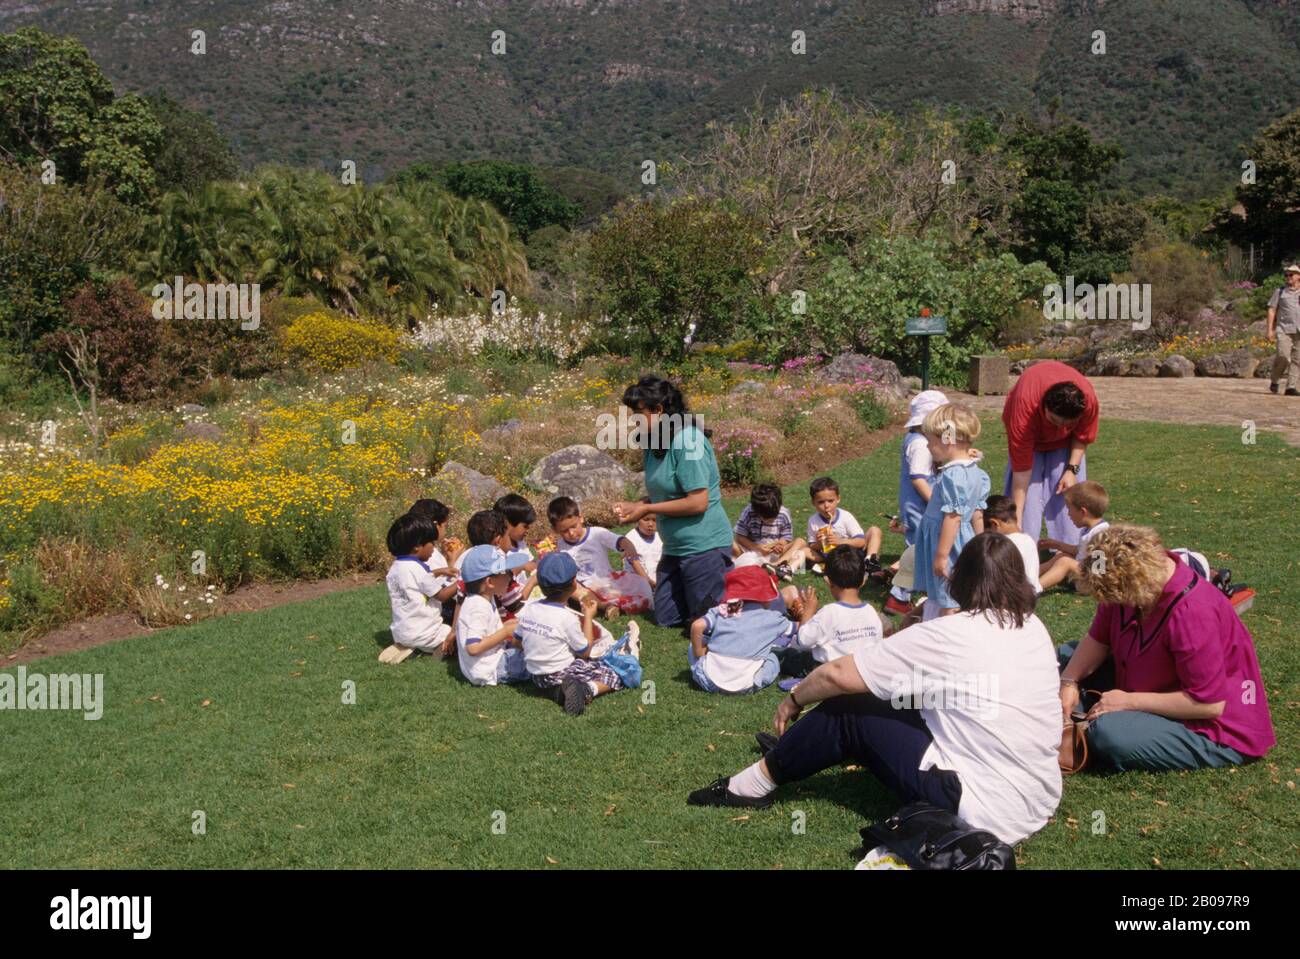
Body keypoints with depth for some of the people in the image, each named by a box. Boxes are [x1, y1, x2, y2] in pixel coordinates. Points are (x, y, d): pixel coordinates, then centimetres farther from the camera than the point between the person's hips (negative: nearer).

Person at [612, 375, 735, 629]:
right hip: (675, 548, 9)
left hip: (704, 545, -9)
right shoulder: (653, 443, 6)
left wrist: (646, 509, -17)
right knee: (666, 618, 16)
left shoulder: (688, 440, -21)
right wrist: (634, 506, -3)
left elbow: (698, 502, -25)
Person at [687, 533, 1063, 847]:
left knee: (848, 710, 3)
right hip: (1041, 801, 7)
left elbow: (837, 675, -9)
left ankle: (753, 785, 19)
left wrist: (794, 699, 9)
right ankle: (793, 748, 38)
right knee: (899, 701, 20)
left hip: (987, 812, -7)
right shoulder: (1034, 627, 4)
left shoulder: (949, 637, -15)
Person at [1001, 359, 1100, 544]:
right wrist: (1017, 520, -38)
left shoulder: (1088, 400, -37)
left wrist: (1072, 469, -23)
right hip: (1031, 434, -2)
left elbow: (1083, 437, -11)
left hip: (1066, 440, 2)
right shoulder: (1025, 406, -43)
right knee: (1027, 496, -14)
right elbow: (1021, 468, -38)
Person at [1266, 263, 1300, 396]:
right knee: (1283, 355, -18)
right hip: (1284, 330, -2)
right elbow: (1272, 310, 7)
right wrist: (1269, 329, -2)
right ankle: (1275, 380, 5)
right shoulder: (1280, 292, 10)